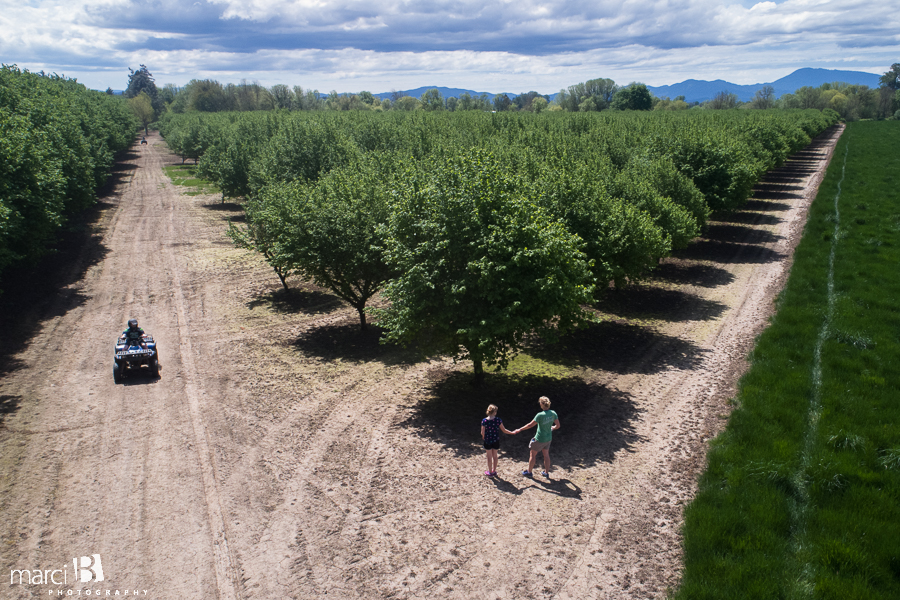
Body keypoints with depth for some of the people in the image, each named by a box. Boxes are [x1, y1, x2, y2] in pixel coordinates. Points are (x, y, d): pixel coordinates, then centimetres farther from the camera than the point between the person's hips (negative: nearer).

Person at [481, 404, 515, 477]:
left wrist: (483, 437, 10)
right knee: (495, 456, 19)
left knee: (489, 457, 13)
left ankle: (490, 472, 25)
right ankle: (494, 471, 32)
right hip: (496, 441, 1)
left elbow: (482, 432, -12)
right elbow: (504, 430, -6)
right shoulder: (498, 420, -13)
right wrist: (512, 433, 9)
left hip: (487, 441, -1)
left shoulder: (484, 421, -16)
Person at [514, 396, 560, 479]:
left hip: (539, 439, -6)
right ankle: (546, 472, 32)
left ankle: (529, 472, 27)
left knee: (533, 454, 13)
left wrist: (520, 429, -8)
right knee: (546, 454, 21)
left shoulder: (540, 415, -26)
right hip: (548, 438, 6)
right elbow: (558, 426, -1)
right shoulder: (553, 413, -10)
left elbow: (530, 425, -19)